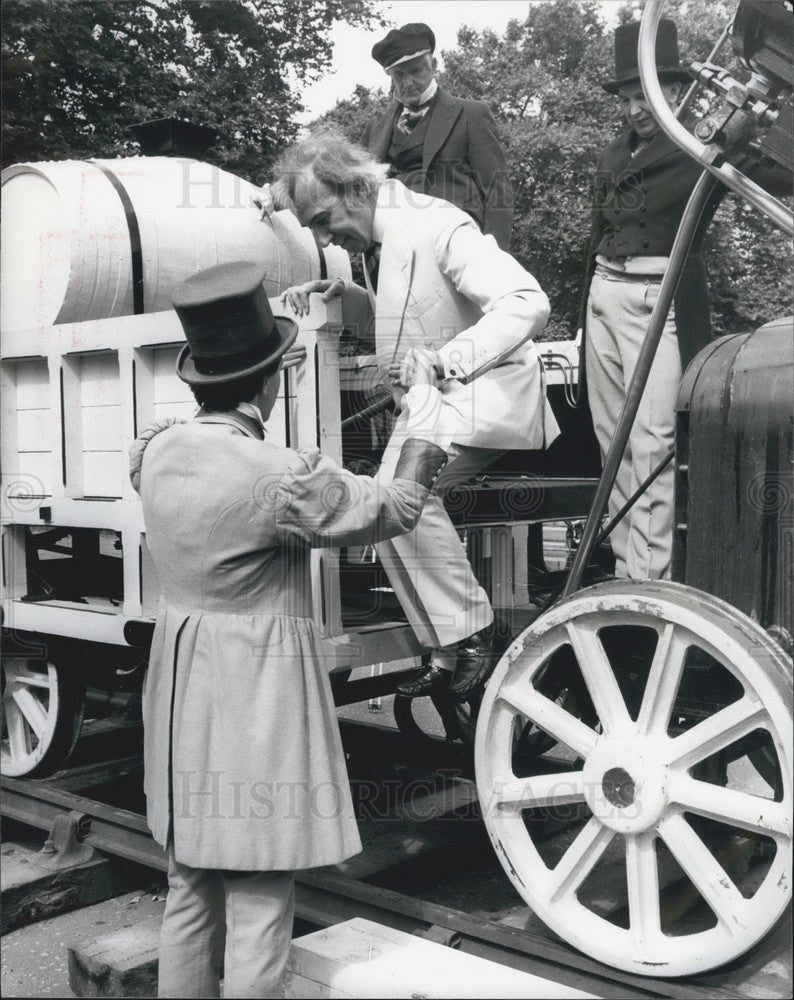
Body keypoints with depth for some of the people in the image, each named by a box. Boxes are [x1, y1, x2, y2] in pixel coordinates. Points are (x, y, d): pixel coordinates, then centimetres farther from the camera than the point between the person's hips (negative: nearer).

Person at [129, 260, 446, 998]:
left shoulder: (155, 453, -1)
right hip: (257, 694, -8)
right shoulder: (281, 478, -20)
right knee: (257, 905, 6)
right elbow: (395, 506, -6)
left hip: (181, 691, 8)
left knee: (190, 889, 21)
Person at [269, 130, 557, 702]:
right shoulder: (378, 238, 9)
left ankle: (470, 634, -16)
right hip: (427, 399, 10)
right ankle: (449, 655, 10)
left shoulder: (437, 226, -20)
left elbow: (528, 302, -30)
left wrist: (449, 357, -42)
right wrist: (342, 295, 7)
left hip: (482, 391, -9)